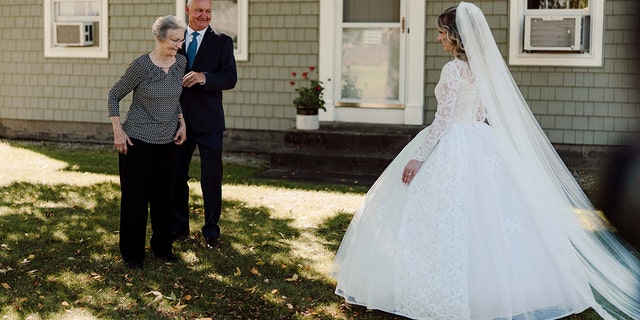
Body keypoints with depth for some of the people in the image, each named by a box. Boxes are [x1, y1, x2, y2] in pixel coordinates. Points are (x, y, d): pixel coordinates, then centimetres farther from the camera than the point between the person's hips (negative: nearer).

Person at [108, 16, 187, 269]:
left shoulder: (181, 63, 0)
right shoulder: (141, 65, -16)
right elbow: (114, 95, -5)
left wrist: (182, 123, 7)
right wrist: (118, 132, -10)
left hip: (167, 141, 5)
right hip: (138, 141, -5)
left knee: (164, 195, 12)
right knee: (135, 197, 3)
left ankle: (162, 246, 27)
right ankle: (132, 253, 15)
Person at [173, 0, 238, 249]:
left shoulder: (222, 42, 0)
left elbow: (230, 78, -9)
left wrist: (203, 77, -26)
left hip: (208, 121, -3)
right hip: (178, 119, 3)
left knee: (211, 177, 2)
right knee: (176, 176, 11)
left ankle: (211, 231, 16)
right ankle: (179, 228, 26)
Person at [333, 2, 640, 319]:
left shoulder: (454, 69, -15)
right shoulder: (485, 66, 8)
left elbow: (443, 120, -18)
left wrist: (418, 157, -15)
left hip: (452, 150, -8)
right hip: (481, 147, 8)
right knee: (484, 219, 11)